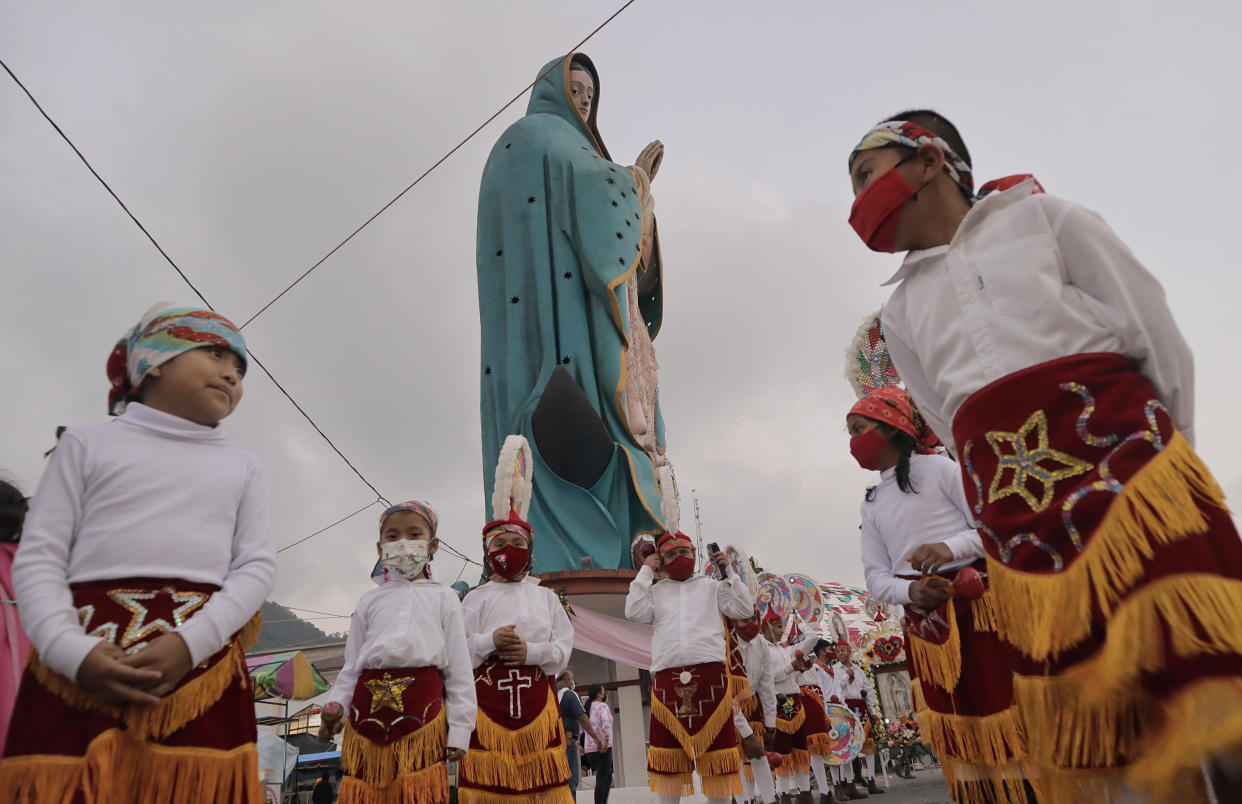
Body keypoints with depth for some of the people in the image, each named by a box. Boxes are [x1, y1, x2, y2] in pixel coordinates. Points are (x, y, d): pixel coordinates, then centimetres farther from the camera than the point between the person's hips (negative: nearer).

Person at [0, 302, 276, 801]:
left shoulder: (242, 466, 18)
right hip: (80, 667, -1)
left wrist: (191, 642, -11)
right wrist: (72, 651, -13)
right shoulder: (88, 442, 13)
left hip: (201, 662, 1)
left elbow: (258, 563, 6)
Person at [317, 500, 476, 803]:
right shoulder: (370, 601, 17)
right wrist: (334, 708, 0)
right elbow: (351, 666, 17)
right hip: (369, 704, 3)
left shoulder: (443, 598, 10)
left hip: (422, 706, -2)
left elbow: (459, 669, 7)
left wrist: (460, 728, 1)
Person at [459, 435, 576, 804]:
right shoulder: (477, 598, 8)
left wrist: (532, 651, -10)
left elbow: (563, 646, 6)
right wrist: (490, 642, -16)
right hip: (488, 692, -1)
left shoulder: (545, 596, 13)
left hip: (536, 690, 1)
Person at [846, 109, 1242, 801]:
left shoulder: (1041, 217, 13)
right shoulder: (903, 310, 23)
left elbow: (1158, 339, 8)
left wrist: (1167, 454, 0)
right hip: (1014, 507, 3)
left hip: (1113, 439, -3)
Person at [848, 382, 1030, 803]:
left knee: (1002, 715, -5)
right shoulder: (870, 505, 15)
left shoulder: (938, 468, 1)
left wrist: (952, 547, -23)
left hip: (978, 606, -5)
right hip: (925, 624, 5)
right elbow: (876, 577, 8)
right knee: (959, 737, 9)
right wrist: (911, 591, -13)